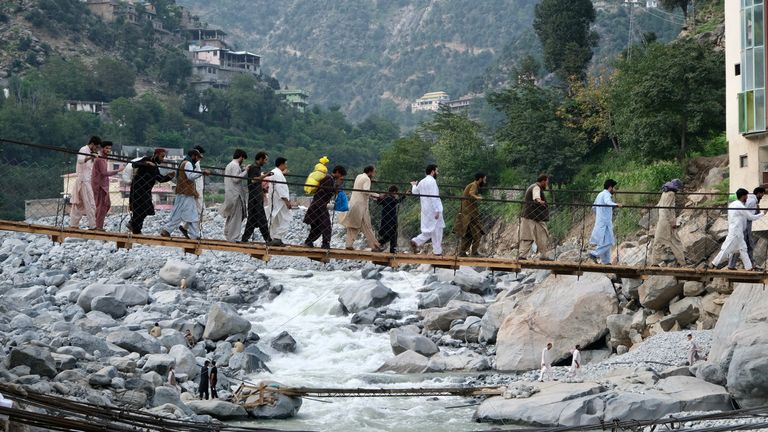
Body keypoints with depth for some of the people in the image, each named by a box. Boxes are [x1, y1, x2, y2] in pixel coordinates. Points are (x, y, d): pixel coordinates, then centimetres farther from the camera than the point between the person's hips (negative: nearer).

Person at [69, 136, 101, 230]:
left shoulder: (89, 152, 20)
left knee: (79, 204, 11)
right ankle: (93, 225, -12)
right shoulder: (84, 150, -10)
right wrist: (90, 157, -47)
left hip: (86, 180, 10)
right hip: (83, 180, -10)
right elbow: (80, 160, -34)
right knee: (90, 204, -11)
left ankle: (73, 224, 14)